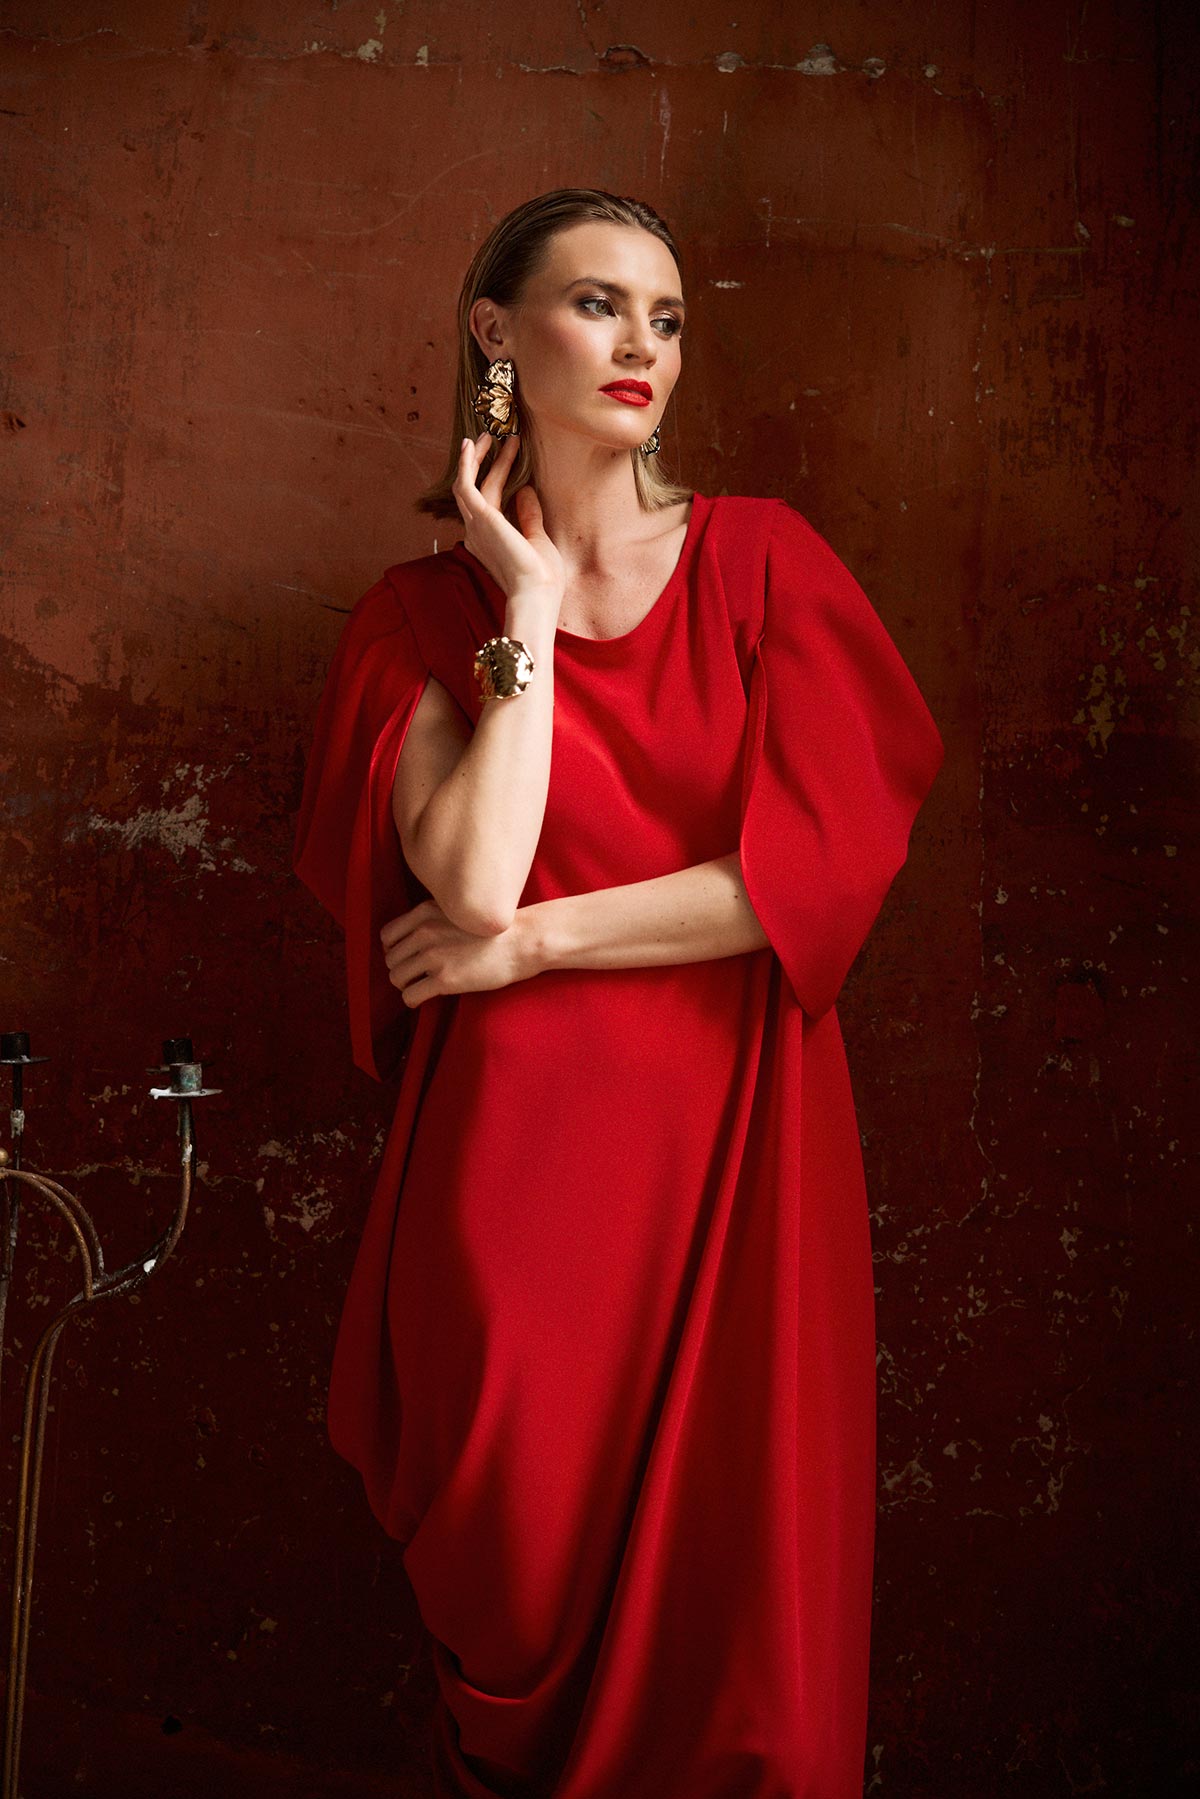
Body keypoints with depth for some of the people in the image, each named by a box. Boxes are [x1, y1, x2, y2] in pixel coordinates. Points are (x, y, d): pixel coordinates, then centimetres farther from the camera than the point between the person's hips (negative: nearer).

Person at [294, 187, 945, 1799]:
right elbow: (472, 882, -13)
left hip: (737, 1152, 1)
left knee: (737, 1620, 8)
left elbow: (835, 857, -9)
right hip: (516, 1164, 0)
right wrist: (529, 604, -7)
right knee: (526, 1595, 11)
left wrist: (527, 941, -8)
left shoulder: (762, 558, 4)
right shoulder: (420, 614, 4)